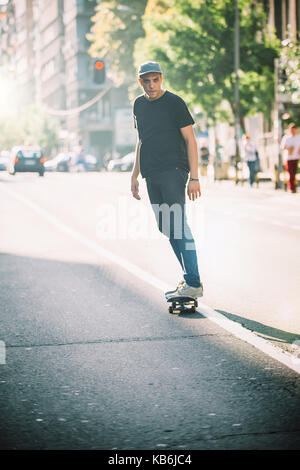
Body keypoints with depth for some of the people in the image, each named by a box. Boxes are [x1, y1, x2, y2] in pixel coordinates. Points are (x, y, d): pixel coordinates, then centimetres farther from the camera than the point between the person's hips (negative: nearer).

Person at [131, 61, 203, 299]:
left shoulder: (174, 102, -4)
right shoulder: (139, 105, 16)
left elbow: (190, 140, -5)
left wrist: (194, 177, -12)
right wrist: (135, 174, 22)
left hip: (173, 171, -7)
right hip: (152, 175, 7)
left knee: (178, 224, -15)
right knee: (166, 229, 6)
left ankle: (193, 284, -16)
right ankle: (190, 278, 12)